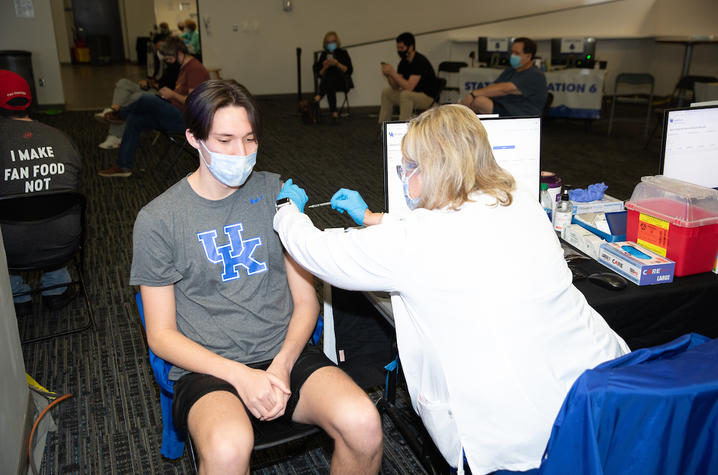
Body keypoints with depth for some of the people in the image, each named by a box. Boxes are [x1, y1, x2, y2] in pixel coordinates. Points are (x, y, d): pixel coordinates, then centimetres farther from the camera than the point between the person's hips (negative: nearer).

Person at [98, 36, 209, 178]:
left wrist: (172, 94, -13)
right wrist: (168, 94, 7)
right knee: (134, 120, 3)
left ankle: (121, 113, 13)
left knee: (146, 99, -23)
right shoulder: (185, 67, 17)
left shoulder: (195, 69, -16)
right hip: (176, 114, 11)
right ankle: (123, 166, 5)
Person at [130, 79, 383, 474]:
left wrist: (282, 364, -11)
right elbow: (161, 335, -1)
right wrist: (241, 376, -15)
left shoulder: (276, 193, 6)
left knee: (363, 423, -24)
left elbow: (306, 300, 7)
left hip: (285, 352, 3)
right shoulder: (157, 220, -1)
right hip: (208, 367, -2)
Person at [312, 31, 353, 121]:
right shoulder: (324, 55, 14)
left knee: (333, 73, -35)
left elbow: (349, 70, -1)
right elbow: (320, 74, 10)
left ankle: (320, 96, -39)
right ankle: (333, 112, -44)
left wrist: (337, 64, -14)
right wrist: (325, 67, -11)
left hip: (342, 82, -2)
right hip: (327, 83, 2)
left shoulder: (343, 53, 7)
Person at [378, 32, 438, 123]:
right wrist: (388, 75, -15)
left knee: (405, 94, -36)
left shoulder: (420, 61, -22)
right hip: (412, 95, 10)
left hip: (427, 97, -10)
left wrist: (392, 72, -27)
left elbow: (409, 87, -31)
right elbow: (396, 87, 3)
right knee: (386, 92, 11)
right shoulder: (404, 62, 4)